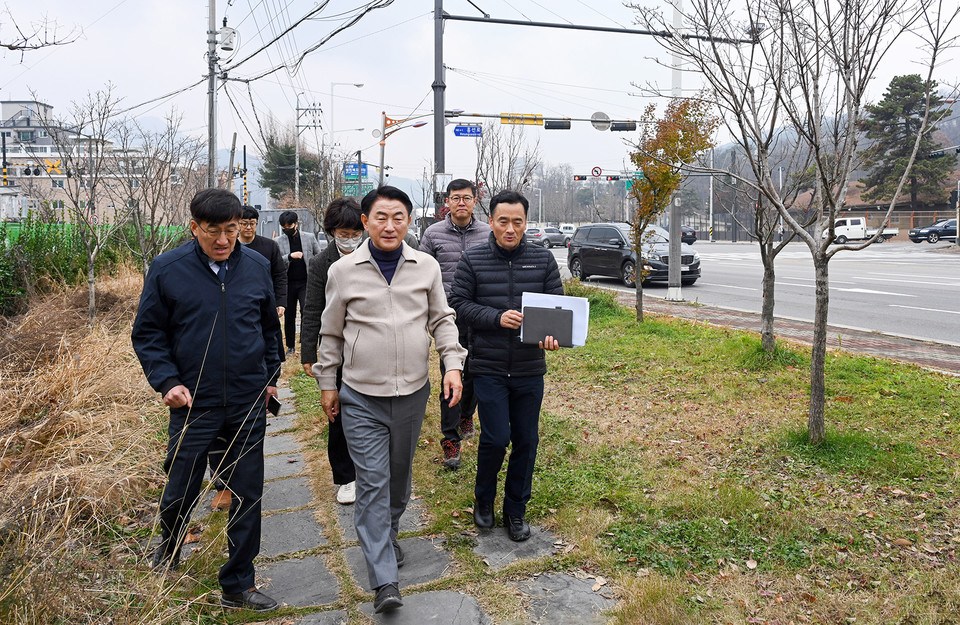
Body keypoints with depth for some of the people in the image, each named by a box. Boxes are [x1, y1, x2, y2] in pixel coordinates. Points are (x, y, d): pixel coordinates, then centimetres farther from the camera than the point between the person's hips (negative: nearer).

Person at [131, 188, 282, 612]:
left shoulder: (257, 267, 2)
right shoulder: (167, 269, -6)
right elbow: (147, 333, 1)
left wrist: (270, 376, 15)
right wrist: (166, 381, -10)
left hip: (249, 404, 2)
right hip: (193, 403, -2)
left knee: (248, 495, 8)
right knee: (181, 490, 11)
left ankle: (238, 586, 24)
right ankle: (169, 548, 46)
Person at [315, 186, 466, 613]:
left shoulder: (426, 267, 1)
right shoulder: (343, 271, -2)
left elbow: (441, 319, 10)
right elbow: (331, 332, 6)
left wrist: (453, 363, -2)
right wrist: (327, 384, 8)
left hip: (413, 392, 2)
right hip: (361, 397, -2)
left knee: (399, 475, 17)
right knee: (372, 482, -4)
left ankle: (388, 535, 43)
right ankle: (385, 582, 0)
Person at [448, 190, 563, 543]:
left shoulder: (543, 259, 3)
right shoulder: (473, 260, -2)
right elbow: (458, 303, -3)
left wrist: (552, 333, -15)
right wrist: (497, 318, -18)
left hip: (530, 369, 2)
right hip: (488, 368, -2)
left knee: (526, 441, 9)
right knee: (496, 438, -5)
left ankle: (516, 510, 28)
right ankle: (483, 499, 24)